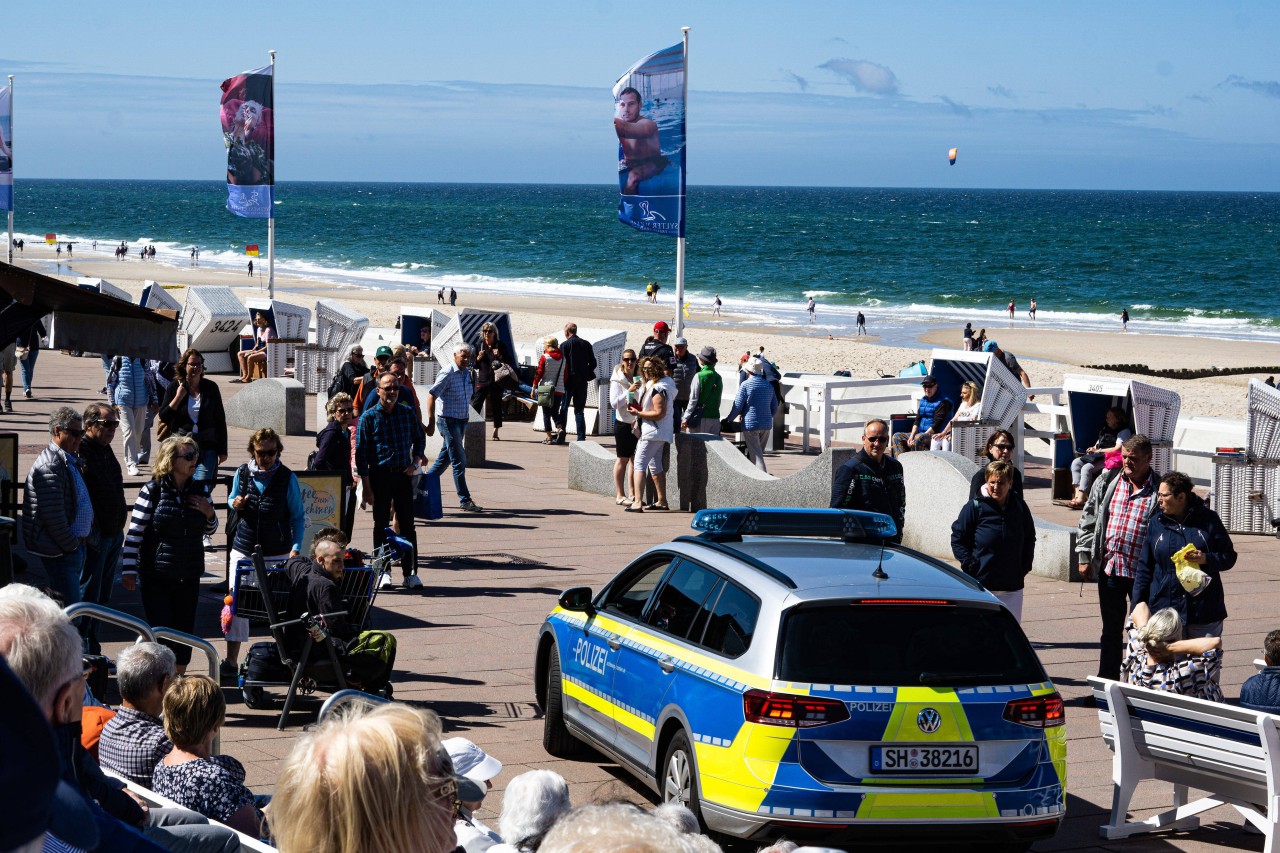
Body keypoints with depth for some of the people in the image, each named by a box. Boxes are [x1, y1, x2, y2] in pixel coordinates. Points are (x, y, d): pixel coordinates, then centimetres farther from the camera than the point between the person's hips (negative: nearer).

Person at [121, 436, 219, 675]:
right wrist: (129, 571, -11)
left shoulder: (198, 490, 6)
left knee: (185, 631, 9)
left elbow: (209, 531, 19)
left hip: (189, 578, 5)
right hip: (156, 577, -5)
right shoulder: (153, 491, -9)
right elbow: (134, 533, -8)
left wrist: (209, 513, -3)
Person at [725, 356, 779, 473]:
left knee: (755, 454, -5)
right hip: (767, 424, 6)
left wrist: (728, 420, 5)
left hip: (751, 424, -6)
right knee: (759, 452, 15)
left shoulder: (746, 385, -10)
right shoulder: (768, 385, 9)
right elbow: (774, 407, 15)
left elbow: (737, 406, -9)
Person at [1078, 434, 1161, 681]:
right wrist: (1084, 556, 5)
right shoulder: (1107, 483, 7)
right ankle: (1107, 682, 23)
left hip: (1143, 574, -4)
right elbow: (1088, 519, 12)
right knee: (1111, 631, 14)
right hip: (1109, 568, 4)